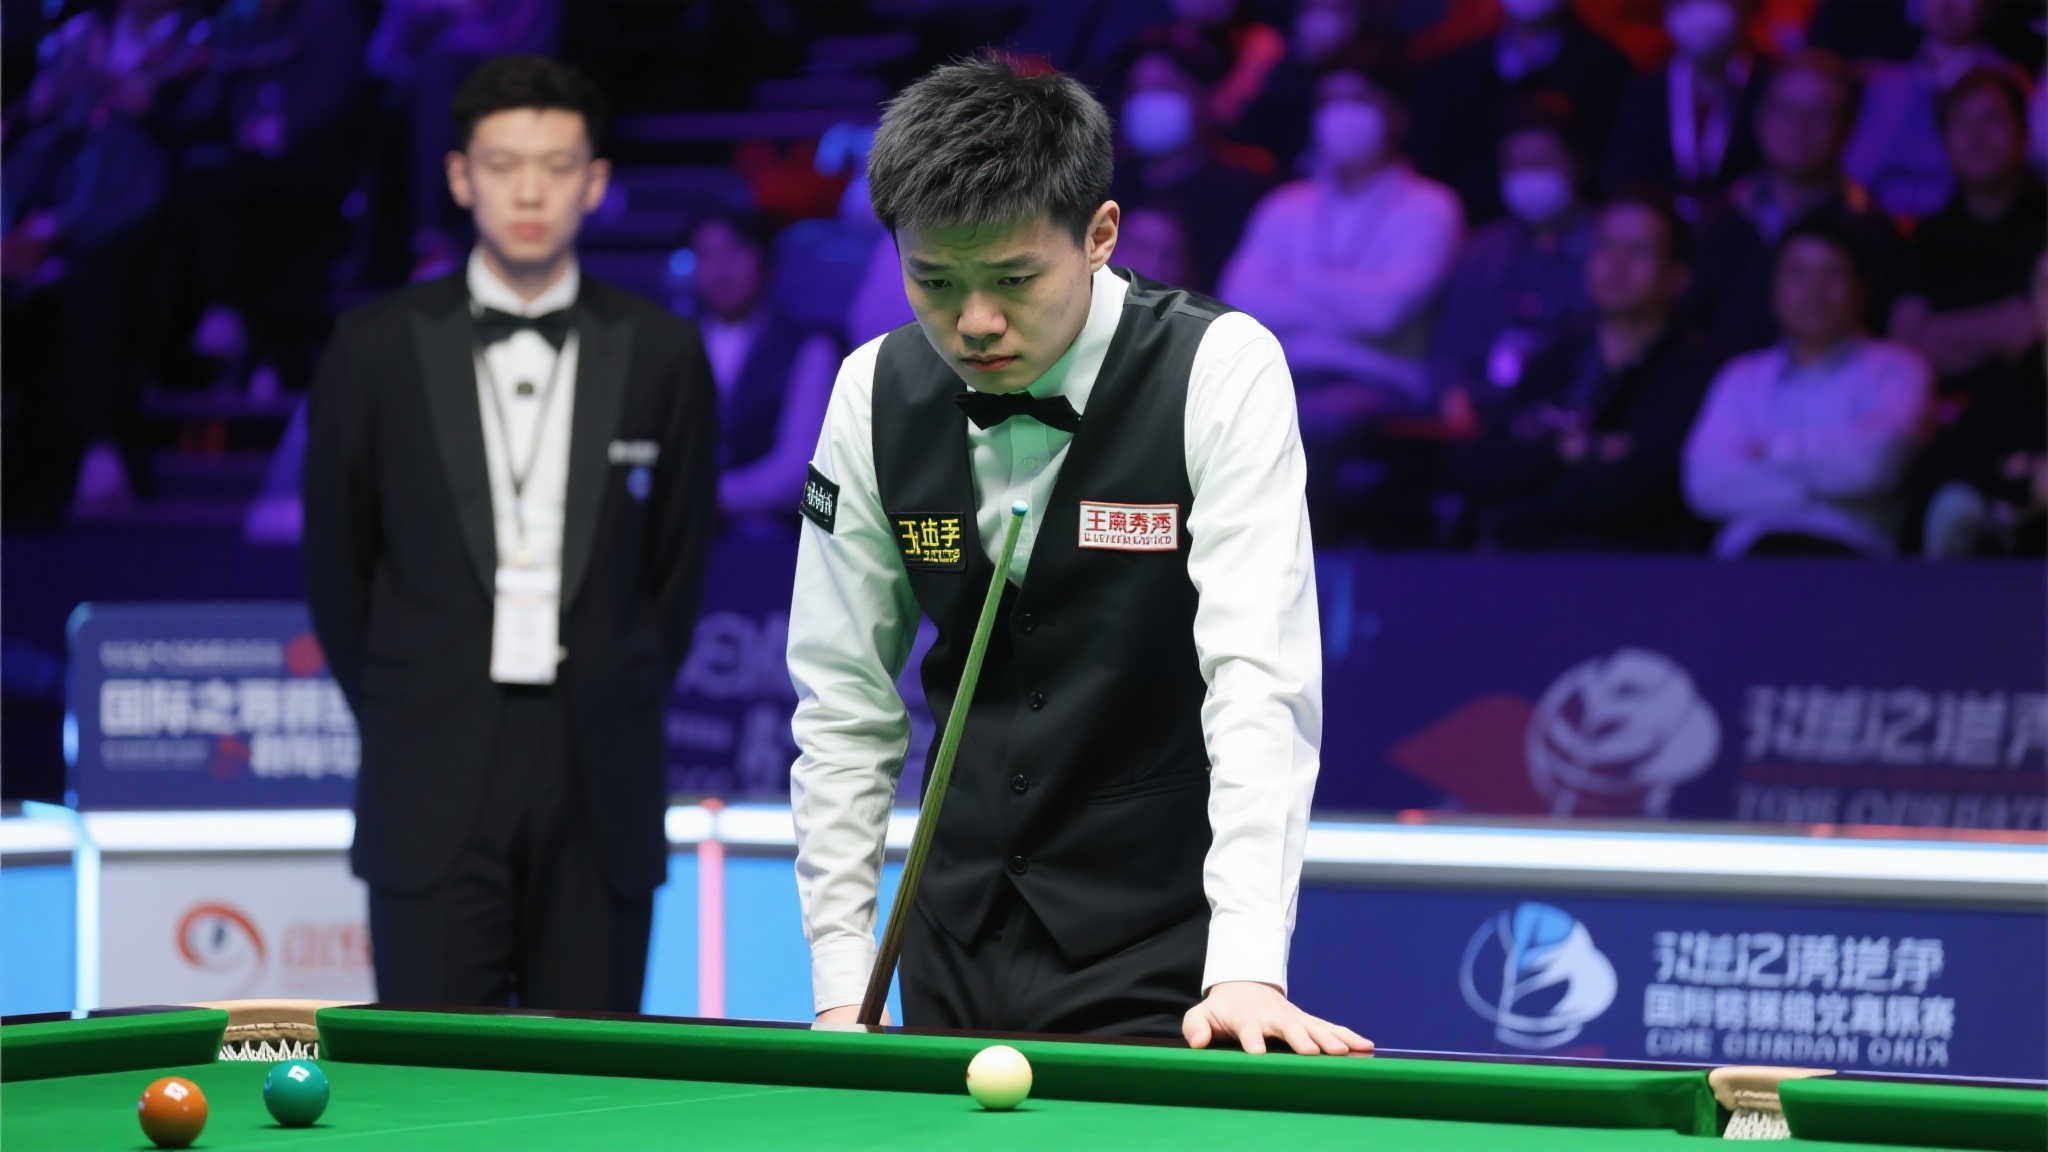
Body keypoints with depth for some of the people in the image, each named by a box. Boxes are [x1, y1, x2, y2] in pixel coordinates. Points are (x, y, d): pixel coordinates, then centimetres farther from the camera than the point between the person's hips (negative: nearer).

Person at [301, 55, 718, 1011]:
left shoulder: (663, 354, 4)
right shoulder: (377, 348, 2)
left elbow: (679, 562, 12)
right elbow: (335, 561, 10)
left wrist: (618, 712, 10)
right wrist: (401, 722, 11)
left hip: (599, 793, 1)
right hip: (434, 786, -1)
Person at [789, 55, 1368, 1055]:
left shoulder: (1221, 370, -16)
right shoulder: (875, 393, -3)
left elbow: (1259, 676, -25)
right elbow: (843, 700, 3)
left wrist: (1247, 967, -36)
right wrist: (842, 984, -3)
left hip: (1160, 961, -4)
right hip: (960, 945, 4)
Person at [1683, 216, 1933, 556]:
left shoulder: (1895, 369, 13)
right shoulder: (1743, 378, 22)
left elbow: (1873, 459, -9)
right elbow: (1707, 483, 4)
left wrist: (1774, 448, 3)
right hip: (1750, 553, 2)